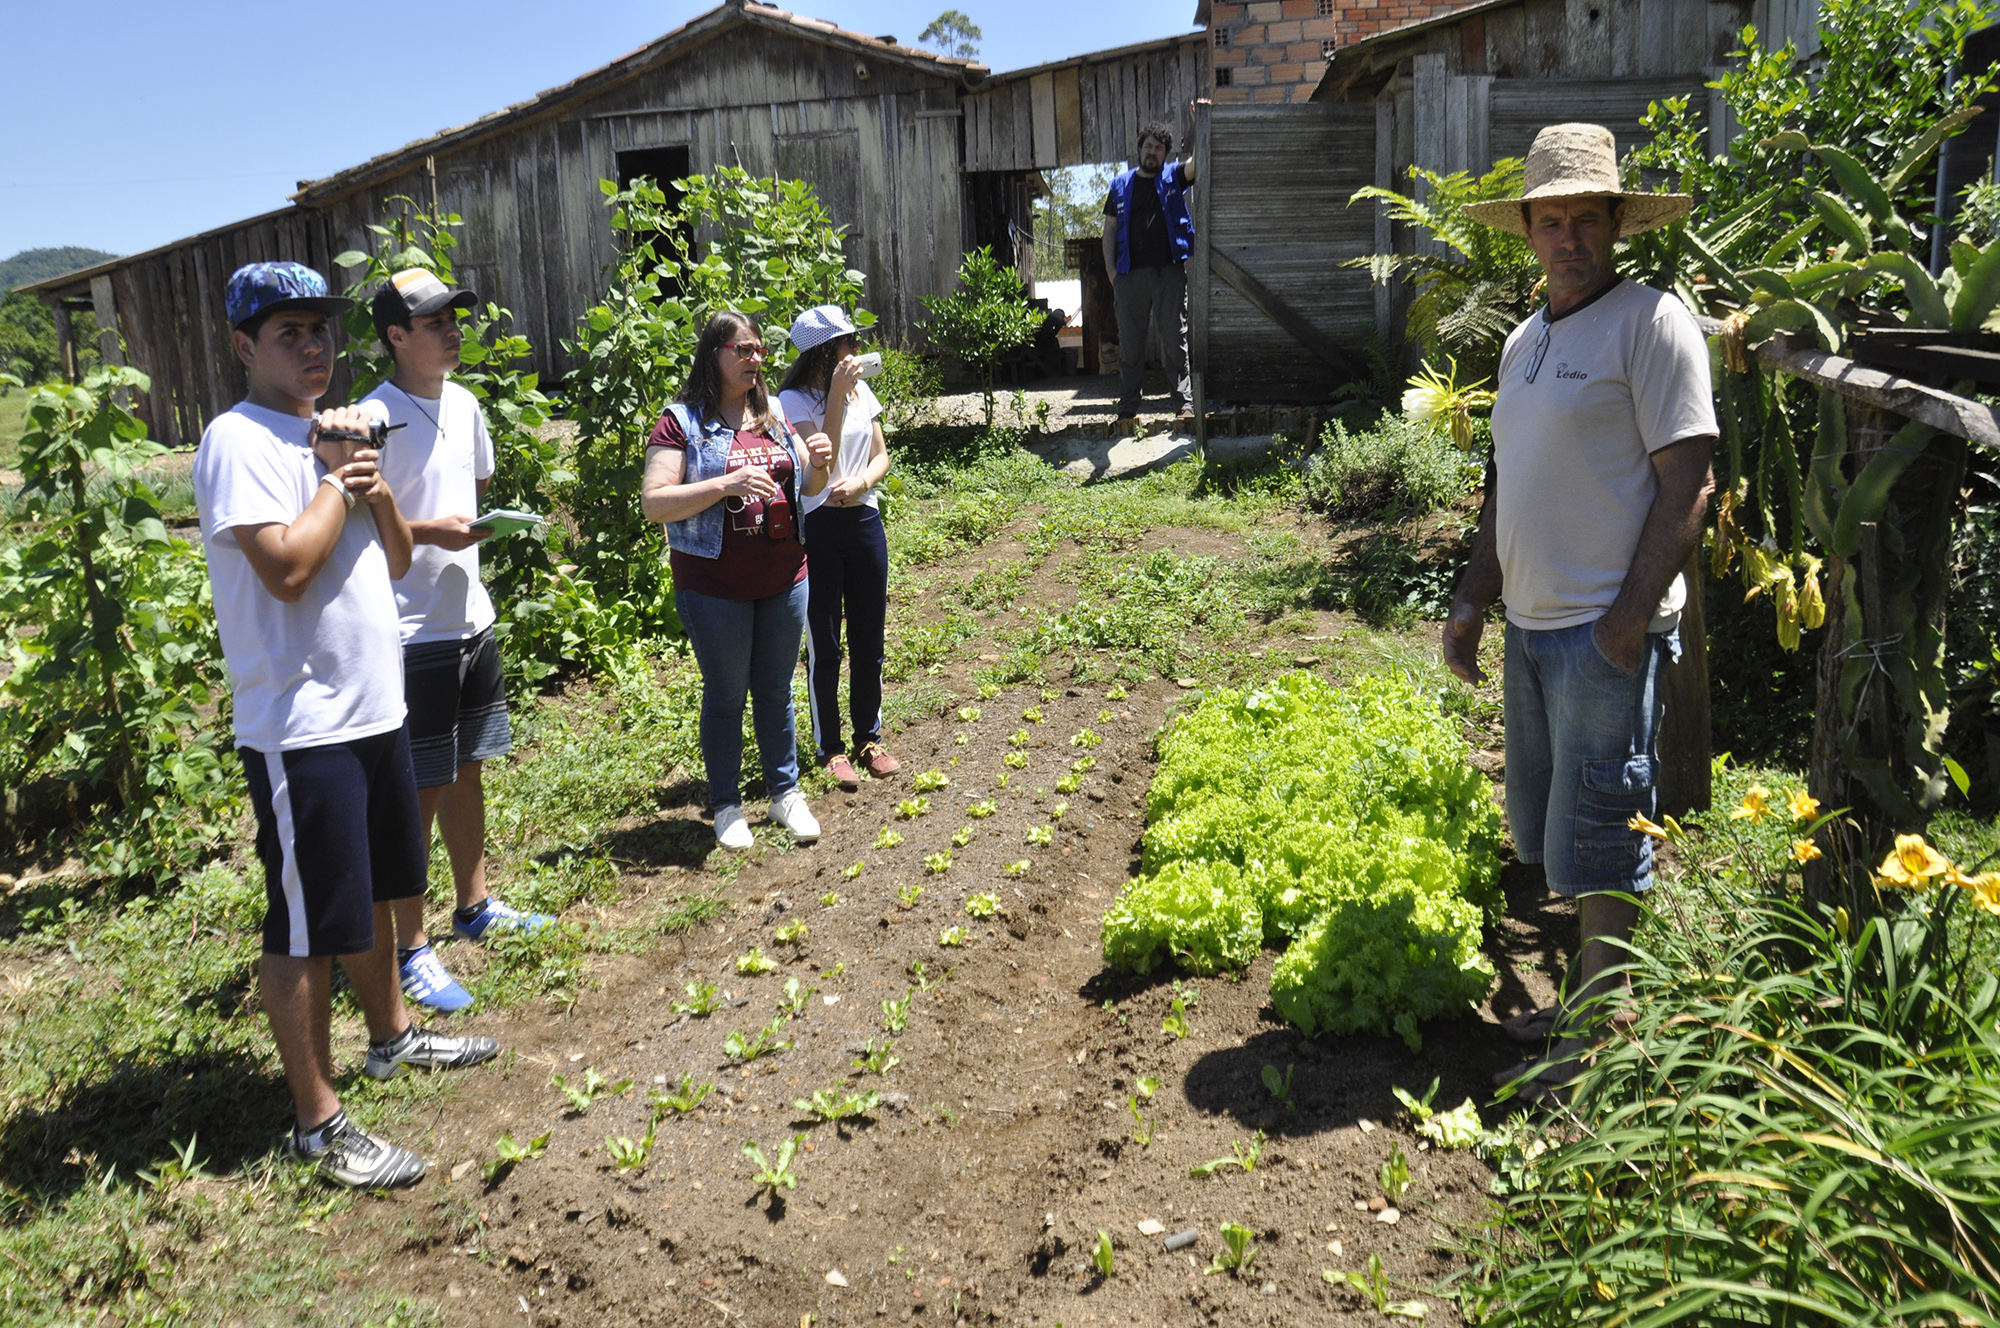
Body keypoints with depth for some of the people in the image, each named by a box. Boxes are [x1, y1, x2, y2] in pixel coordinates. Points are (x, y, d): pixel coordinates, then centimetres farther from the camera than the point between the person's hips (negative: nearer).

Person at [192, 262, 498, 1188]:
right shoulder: (239, 440, -13)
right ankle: (318, 1123, 10)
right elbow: (285, 567, -25)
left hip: (373, 710, 9)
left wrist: (374, 485, -4)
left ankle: (392, 1036, 42)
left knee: (372, 891, 23)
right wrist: (338, 481, -12)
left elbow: (395, 560, 13)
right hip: (300, 729, -9)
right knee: (307, 926, 0)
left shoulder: (334, 433, 14)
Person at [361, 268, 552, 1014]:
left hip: (471, 617, 8)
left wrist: (486, 522, 3)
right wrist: (430, 532, -24)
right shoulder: (375, 418, -16)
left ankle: (475, 907, 34)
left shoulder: (464, 406, 9)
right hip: (412, 632, -8)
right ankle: (410, 949, 10)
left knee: (466, 769, 18)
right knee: (421, 788, -1)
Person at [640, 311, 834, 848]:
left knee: (776, 689, 15)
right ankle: (726, 805, 22)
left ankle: (785, 793, 28)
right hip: (715, 587, -4)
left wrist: (817, 463, -9)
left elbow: (808, 487, 14)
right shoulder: (681, 421, -8)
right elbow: (654, 503, -16)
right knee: (725, 696, 8)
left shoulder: (774, 414, 9)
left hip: (784, 578, 4)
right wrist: (728, 484, -26)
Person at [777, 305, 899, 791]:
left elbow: (881, 454, 10)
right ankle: (831, 748, 19)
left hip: (863, 520, 5)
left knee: (869, 641, 12)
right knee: (823, 646, 5)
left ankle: (870, 738, 28)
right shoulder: (794, 402, -11)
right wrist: (836, 397, -24)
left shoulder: (862, 391, 6)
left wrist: (861, 483, -12)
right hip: (816, 529, -5)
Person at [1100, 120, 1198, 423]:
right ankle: (1128, 406, 11)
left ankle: (1184, 403, 0)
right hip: (1131, 274, 1)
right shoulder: (1121, 184, 13)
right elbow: (1110, 230, 12)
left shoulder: (1173, 177, 10)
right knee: (1130, 341, 4)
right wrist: (1111, 272, 3)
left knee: (1175, 338, -1)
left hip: (1170, 272, -1)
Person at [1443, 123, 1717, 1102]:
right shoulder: (1524, 339, 15)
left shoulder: (1650, 322, -9)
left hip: (1606, 629, -8)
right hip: (1531, 622, 8)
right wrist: (1473, 599, 18)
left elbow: (1688, 482, -13)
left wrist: (1630, 619, -17)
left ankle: (1603, 1031, 15)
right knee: (1550, 833, 16)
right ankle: (1586, 998, 31)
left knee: (1598, 838, 1)